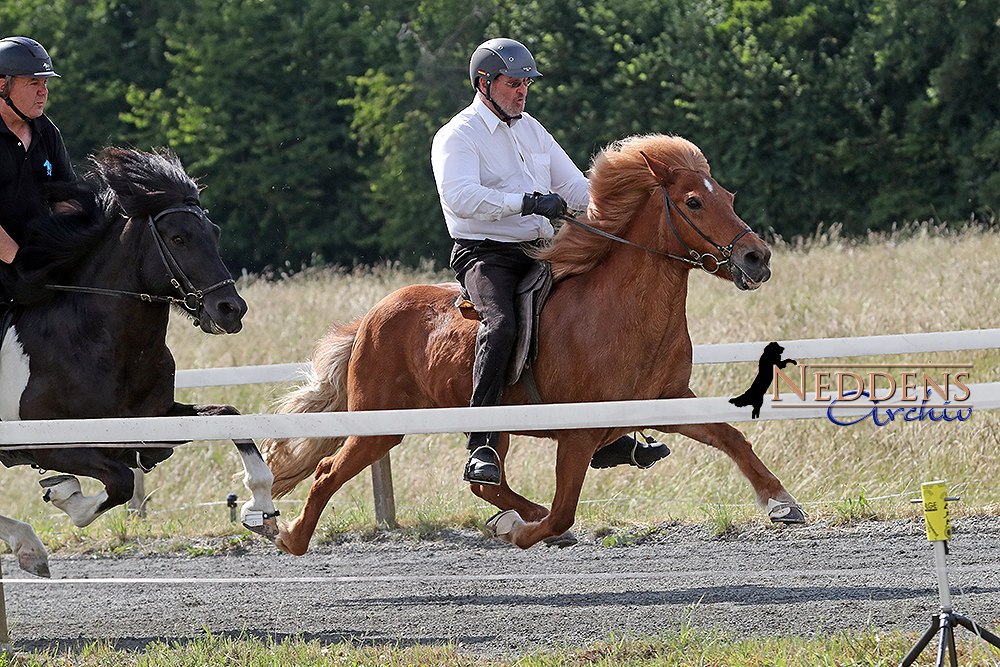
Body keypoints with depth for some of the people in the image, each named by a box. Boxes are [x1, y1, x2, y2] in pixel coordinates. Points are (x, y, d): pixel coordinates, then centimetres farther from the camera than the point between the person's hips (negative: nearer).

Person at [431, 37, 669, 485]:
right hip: (485, 254, -8)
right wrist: (525, 202, -33)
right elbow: (459, 197, -25)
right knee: (501, 324, -34)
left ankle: (608, 441, 17)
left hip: (540, 253, 8)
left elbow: (574, 187, 19)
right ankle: (482, 448, -38)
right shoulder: (457, 137, -7)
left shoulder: (532, 130, 17)